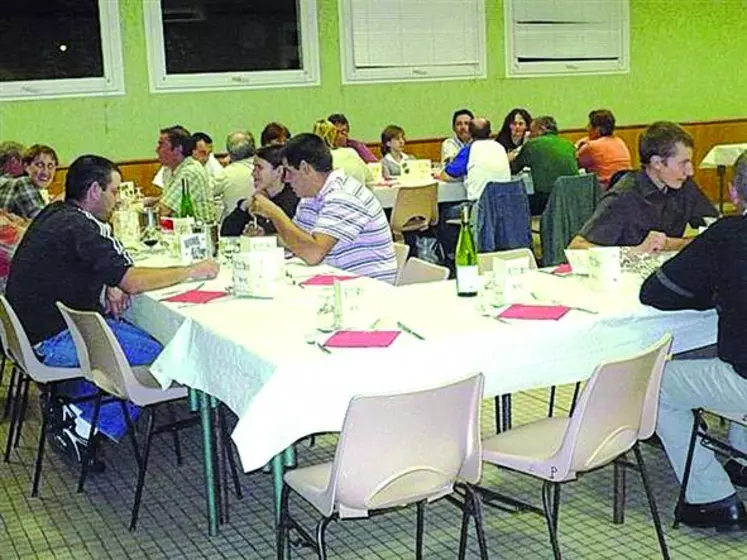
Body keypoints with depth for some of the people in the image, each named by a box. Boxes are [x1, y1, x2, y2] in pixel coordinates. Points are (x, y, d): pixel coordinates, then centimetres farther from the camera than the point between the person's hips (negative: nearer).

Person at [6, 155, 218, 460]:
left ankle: (66, 402, 14)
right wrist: (191, 272, -13)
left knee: (141, 334, 14)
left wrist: (106, 289, 2)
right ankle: (90, 428, 0)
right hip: (52, 341, -10)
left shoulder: (54, 214, 9)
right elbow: (133, 281, -24)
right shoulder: (79, 228, -21)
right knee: (155, 354, -9)